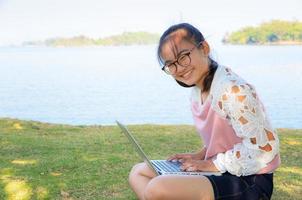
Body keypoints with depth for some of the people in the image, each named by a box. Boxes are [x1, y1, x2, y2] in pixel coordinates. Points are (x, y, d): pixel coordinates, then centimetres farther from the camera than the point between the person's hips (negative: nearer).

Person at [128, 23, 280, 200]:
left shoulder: (232, 90, -22)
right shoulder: (197, 93, 6)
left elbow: (264, 147, -23)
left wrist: (214, 164, -16)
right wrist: (200, 155, 2)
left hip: (250, 182, -9)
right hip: (221, 173, 9)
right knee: (139, 172, 12)